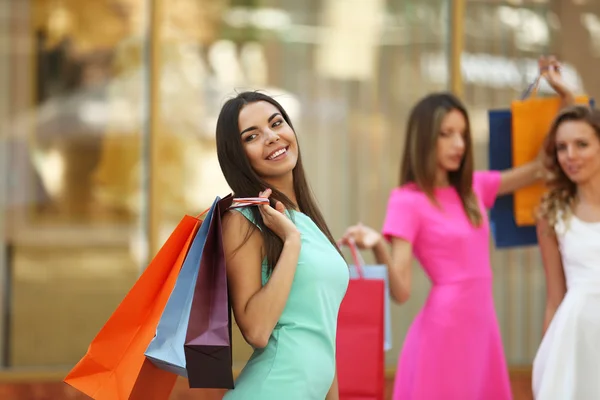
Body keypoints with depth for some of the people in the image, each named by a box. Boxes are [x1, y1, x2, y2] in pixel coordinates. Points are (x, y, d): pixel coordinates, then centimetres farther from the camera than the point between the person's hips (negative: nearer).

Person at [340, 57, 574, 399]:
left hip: (483, 326, 7)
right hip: (444, 328, -7)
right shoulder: (407, 201, -9)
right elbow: (401, 290, -13)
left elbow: (544, 166, 13)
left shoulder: (473, 187, 10)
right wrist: (378, 248, -32)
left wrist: (564, 94, 8)